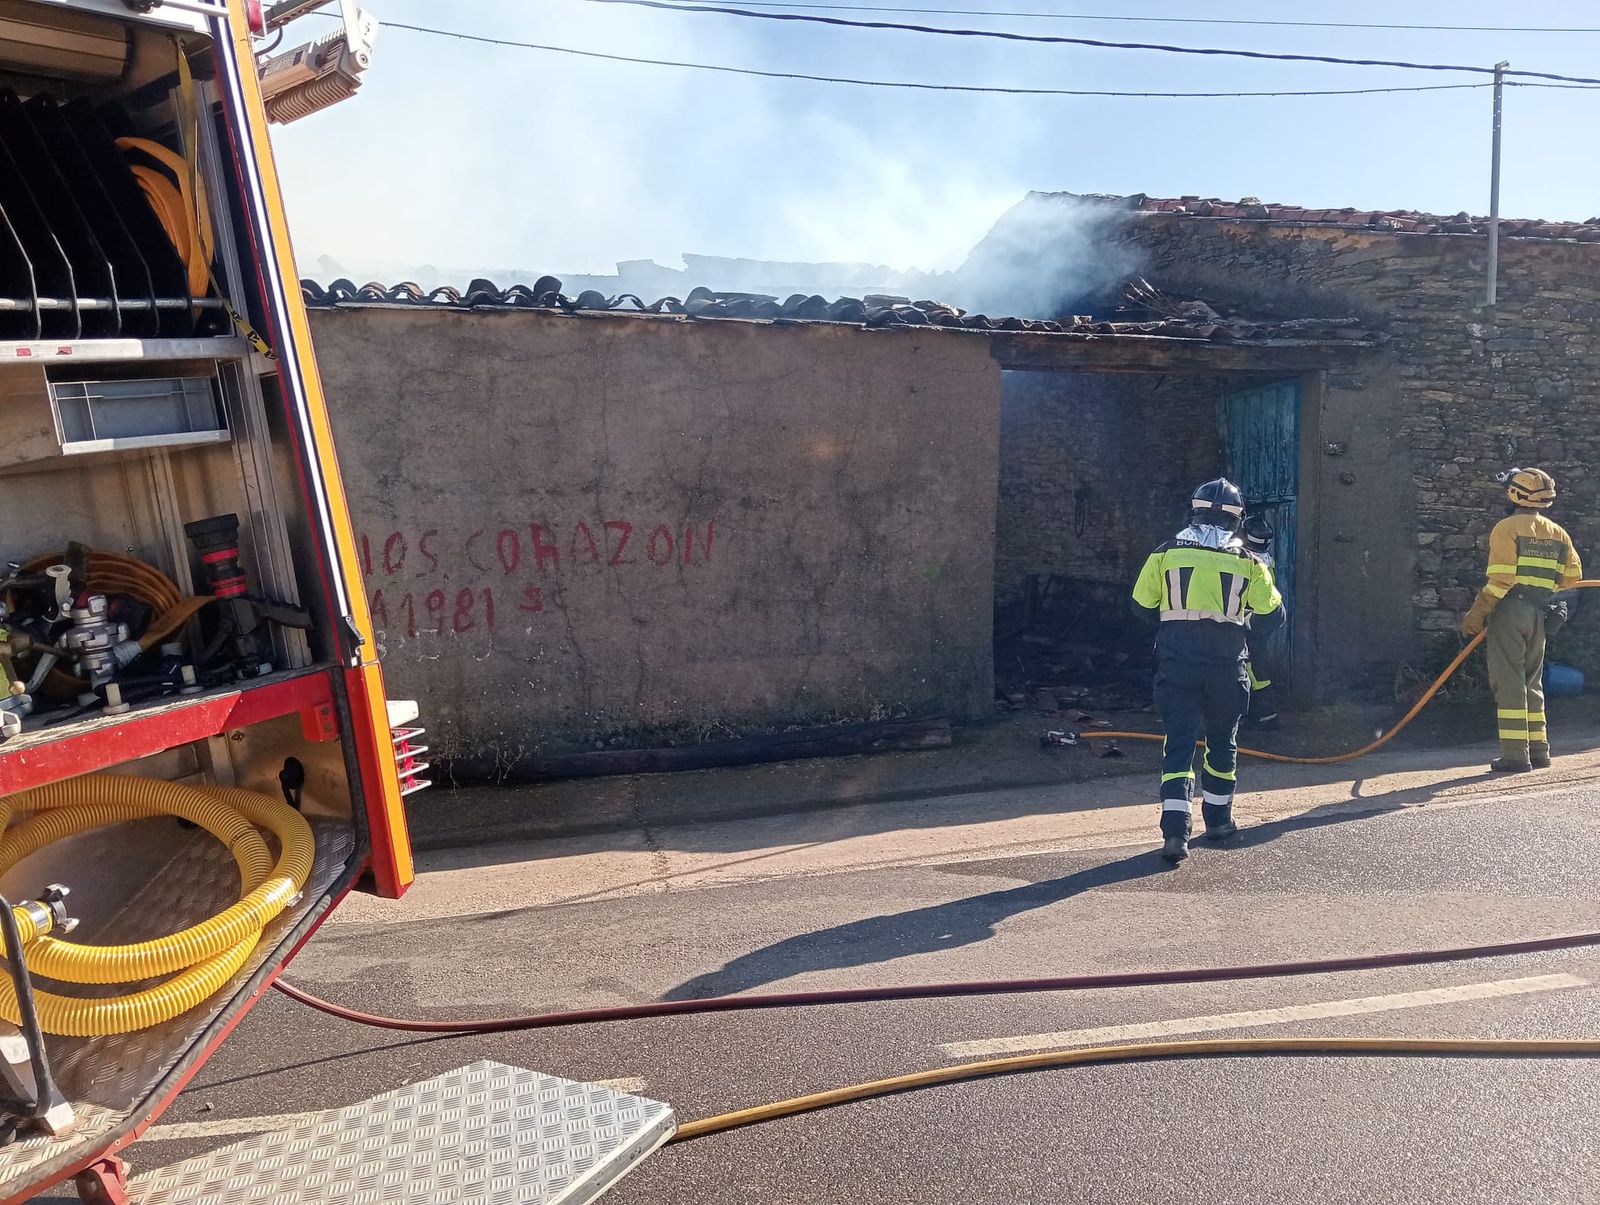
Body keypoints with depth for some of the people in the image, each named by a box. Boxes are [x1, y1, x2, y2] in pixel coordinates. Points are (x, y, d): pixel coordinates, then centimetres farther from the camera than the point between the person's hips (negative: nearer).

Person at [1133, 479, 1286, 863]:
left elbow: (1141, 603, 7)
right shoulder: (1248, 562, 0)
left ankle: (1175, 830, -13)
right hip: (1226, 669, 1)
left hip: (1175, 666, -1)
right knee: (1222, 742, 19)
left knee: (1178, 744, 0)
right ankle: (1218, 820, 32)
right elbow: (1271, 616, 5)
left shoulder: (1165, 554, -1)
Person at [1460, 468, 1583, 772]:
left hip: (1509, 612, -6)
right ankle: (1538, 750, 17)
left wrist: (1476, 616, -14)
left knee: (1509, 682, -5)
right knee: (1532, 682, 16)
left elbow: (1501, 579, -16)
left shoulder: (1507, 528, -8)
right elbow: (1572, 576, 13)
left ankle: (1515, 754, -7)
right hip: (1540, 615, 6)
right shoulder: (1558, 534, 12)